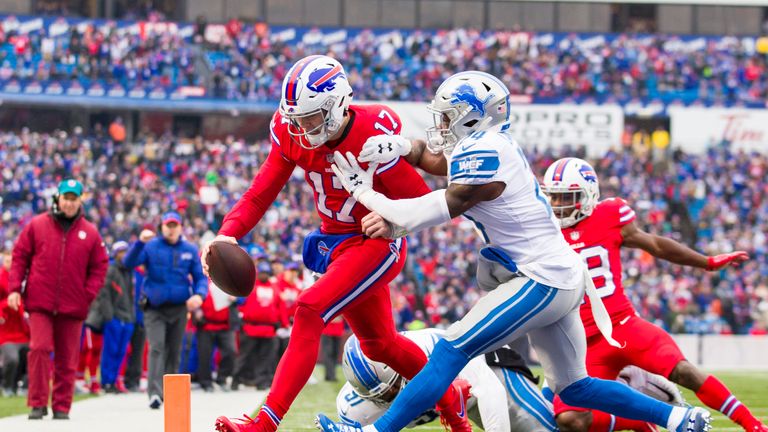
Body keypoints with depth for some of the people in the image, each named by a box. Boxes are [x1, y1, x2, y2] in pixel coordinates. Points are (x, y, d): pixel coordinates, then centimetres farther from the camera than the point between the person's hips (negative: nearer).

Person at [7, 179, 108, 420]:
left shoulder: (90, 233, 7)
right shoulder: (37, 225, 4)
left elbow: (99, 267, 10)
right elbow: (19, 256, 6)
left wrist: (88, 294, -3)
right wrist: (14, 288, -3)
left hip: (73, 308, 2)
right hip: (40, 303, -2)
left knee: (67, 359, 4)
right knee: (39, 348, -14)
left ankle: (61, 407, 12)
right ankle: (38, 404, -8)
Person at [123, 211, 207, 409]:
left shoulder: (190, 250, 5)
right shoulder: (151, 246, -1)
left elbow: (201, 276, 8)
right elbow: (128, 262, -13)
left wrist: (199, 295, -12)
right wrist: (140, 242, -29)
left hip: (179, 308, 3)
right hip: (154, 309, -3)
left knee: (174, 351, 10)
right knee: (157, 347, -16)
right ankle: (155, 393, -24)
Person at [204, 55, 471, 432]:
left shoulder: (375, 135, -27)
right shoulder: (291, 133, -10)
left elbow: (420, 202, -18)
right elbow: (261, 192, -8)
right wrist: (227, 234, -24)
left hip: (377, 244, -7)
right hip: (334, 242, 7)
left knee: (309, 312, -25)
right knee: (378, 343, 20)